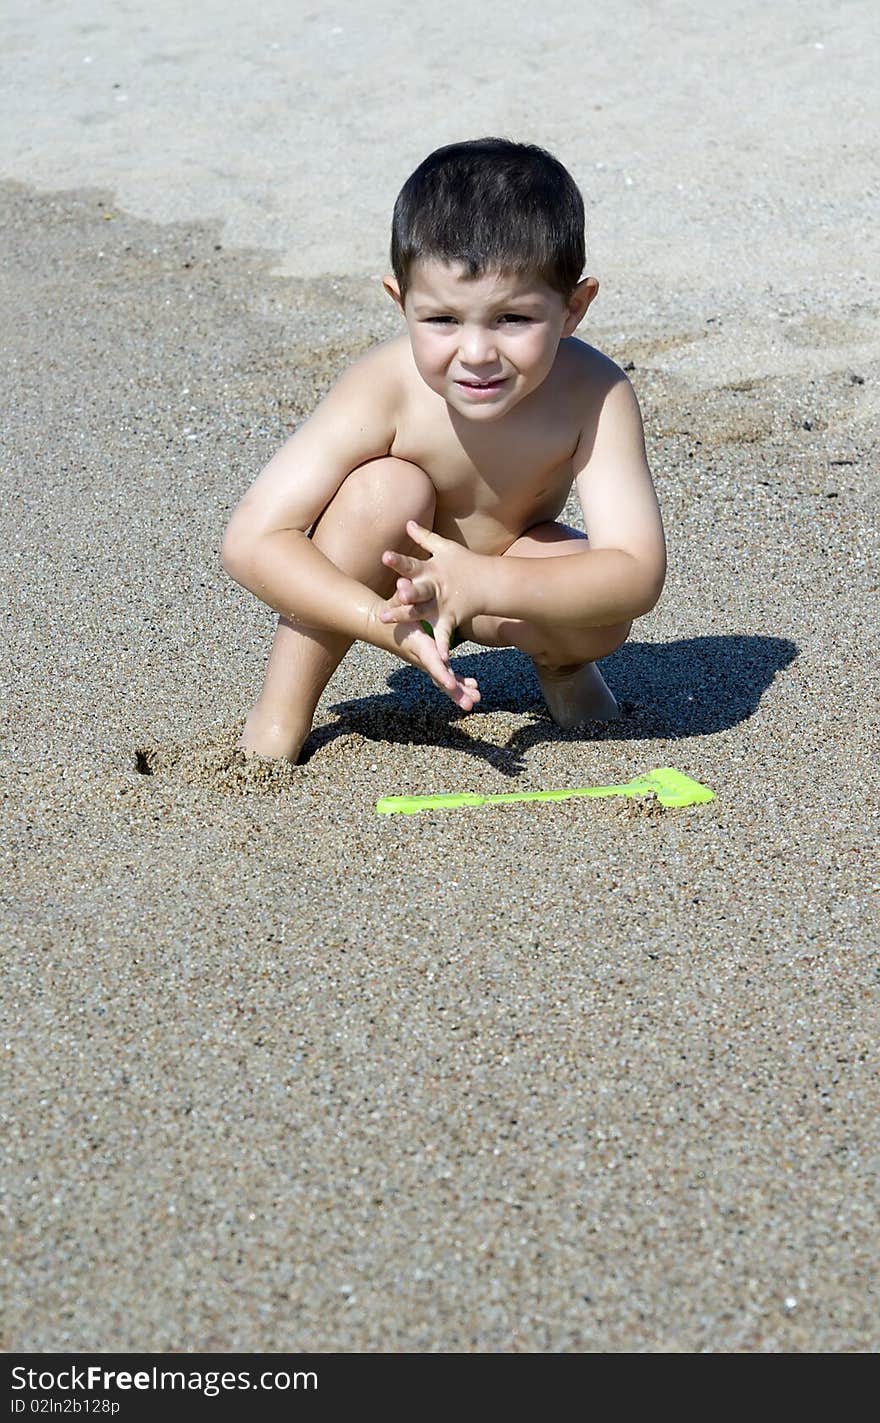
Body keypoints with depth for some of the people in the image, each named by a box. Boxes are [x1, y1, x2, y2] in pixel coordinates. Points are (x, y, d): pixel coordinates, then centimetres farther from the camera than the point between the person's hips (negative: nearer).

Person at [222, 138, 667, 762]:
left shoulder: (594, 395, -29)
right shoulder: (385, 390, -32)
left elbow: (638, 573, -34)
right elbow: (252, 541, -33)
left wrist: (483, 582, -47)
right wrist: (381, 621, -46)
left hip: (506, 576, 1)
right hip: (385, 580, 0)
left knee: (600, 611, -30)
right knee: (387, 488, -33)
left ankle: (561, 664, 9)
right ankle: (277, 723, -16)